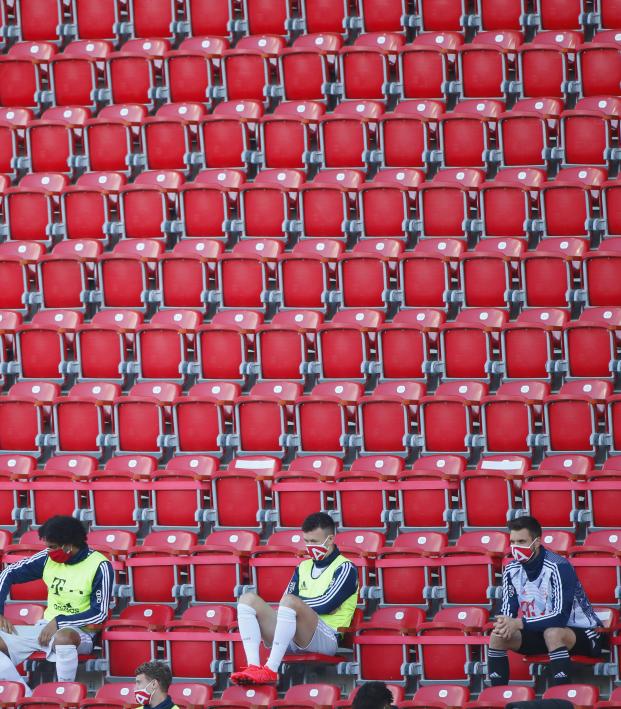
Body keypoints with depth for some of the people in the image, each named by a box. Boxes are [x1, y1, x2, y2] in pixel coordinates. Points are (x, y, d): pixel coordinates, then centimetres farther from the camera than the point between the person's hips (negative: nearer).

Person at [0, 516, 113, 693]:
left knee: (63, 637, -43)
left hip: (79, 631, -6)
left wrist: (58, 622, -17)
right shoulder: (48, 558, 4)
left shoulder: (99, 566, -10)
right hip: (46, 626, 6)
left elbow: (99, 614, -12)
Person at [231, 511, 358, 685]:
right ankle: (253, 667, -28)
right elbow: (284, 603, 13)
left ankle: (270, 671, -41)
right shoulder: (304, 567, 24)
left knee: (290, 602, -34)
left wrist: (297, 603, 1)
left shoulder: (345, 568, 4)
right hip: (291, 638, 7)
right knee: (248, 599, -7)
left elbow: (326, 605, -10)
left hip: (326, 637, -7)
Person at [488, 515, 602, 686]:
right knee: (498, 636, -13)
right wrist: (504, 625, -26)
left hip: (580, 633, -7)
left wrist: (518, 624, -34)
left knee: (553, 633, -38)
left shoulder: (558, 567, -24)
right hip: (539, 631, 7)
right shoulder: (512, 570, -3)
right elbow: (508, 610, 0)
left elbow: (561, 616, -30)